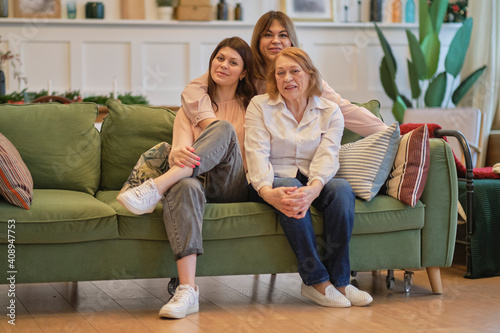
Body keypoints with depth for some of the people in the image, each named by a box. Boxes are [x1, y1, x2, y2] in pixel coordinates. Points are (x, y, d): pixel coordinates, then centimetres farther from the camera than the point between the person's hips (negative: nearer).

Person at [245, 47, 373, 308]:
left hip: (315, 182, 2)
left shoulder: (330, 112, 6)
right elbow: (257, 153, -11)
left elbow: (327, 156, -10)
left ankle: (338, 279, -25)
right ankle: (316, 280, -33)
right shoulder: (259, 106, 4)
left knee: (342, 189, -31)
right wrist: (267, 191, -32)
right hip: (276, 180, -2)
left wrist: (313, 189, -34)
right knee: (289, 188, -37)